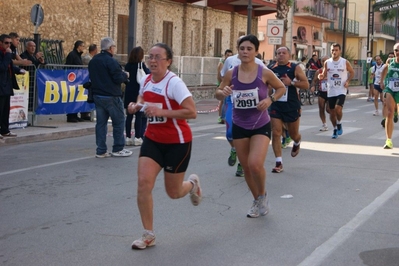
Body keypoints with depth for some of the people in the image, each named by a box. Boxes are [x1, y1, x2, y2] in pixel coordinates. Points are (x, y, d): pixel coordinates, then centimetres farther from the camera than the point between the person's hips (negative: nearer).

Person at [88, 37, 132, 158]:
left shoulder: (93, 61, 10)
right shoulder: (111, 61, -16)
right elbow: (118, 78, -18)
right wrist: (125, 75, 1)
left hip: (97, 95, 8)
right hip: (111, 96, -8)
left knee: (101, 122, 8)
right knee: (119, 121, 4)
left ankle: (101, 150, 8)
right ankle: (118, 149, 7)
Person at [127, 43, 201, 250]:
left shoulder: (174, 83, -20)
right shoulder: (145, 81, 0)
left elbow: (191, 112, -26)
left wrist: (162, 112, -31)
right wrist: (136, 105, 0)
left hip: (177, 142, -5)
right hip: (152, 140, 5)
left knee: (173, 193, 7)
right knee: (144, 182, -13)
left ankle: (192, 183, 45)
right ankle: (148, 235, 0)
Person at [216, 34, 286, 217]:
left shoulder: (264, 73, -12)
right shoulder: (231, 74, -6)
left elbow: (281, 88, 4)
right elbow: (218, 93, 6)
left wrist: (270, 100, -15)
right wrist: (223, 92, -18)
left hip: (261, 126, -3)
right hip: (239, 127, 3)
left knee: (255, 164, -21)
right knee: (246, 167, 11)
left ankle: (262, 195, 10)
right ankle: (257, 201, 34)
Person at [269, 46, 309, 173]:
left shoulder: (295, 68, -5)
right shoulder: (272, 69, 3)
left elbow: (306, 85, -10)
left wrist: (291, 82, -21)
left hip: (292, 105, -2)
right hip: (276, 105, 2)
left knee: (293, 133, 13)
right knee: (276, 133, -9)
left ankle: (297, 143, 51)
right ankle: (279, 163, -4)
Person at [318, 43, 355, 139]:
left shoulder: (345, 62, -4)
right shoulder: (327, 62, 1)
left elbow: (352, 72, 9)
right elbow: (324, 75, 9)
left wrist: (348, 81, -7)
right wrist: (321, 76, -14)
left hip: (341, 91, -3)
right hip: (331, 91, 3)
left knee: (338, 109, -21)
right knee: (332, 112, 8)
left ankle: (339, 124, 8)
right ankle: (335, 129, 28)